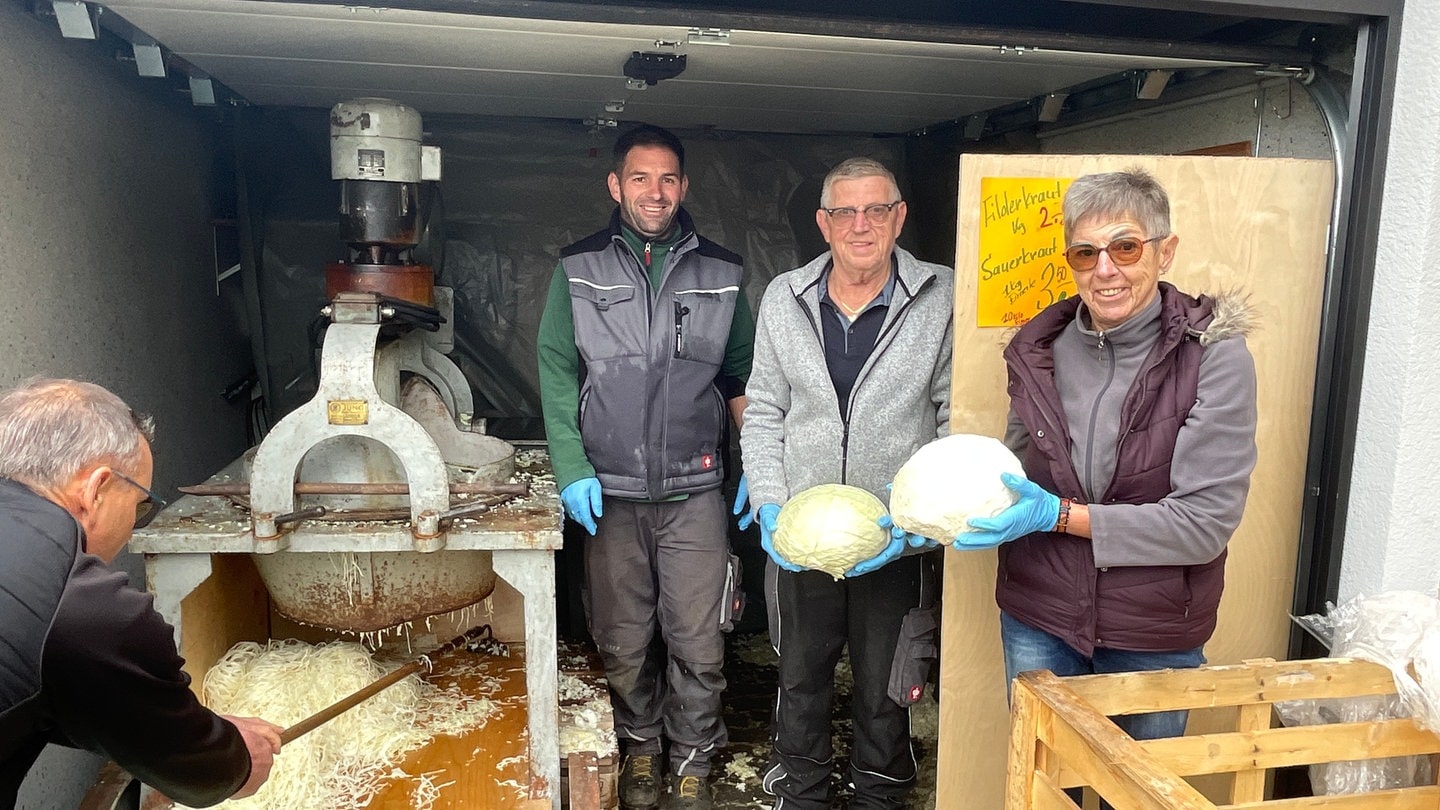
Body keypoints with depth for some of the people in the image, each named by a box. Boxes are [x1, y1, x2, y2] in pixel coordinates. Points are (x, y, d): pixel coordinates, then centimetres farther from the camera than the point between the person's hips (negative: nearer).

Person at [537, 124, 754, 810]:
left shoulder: (720, 272, 6)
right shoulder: (578, 270, 3)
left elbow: (742, 378, 11)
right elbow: (557, 375, 2)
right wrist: (573, 471, -7)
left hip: (695, 492, 0)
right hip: (610, 494, 0)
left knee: (698, 643, 5)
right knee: (623, 641, 11)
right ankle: (640, 749, 35)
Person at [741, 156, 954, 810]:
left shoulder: (942, 300, -6)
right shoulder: (783, 298, 2)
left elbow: (957, 422, -6)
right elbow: (763, 413, 5)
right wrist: (770, 506, -6)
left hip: (897, 542, -2)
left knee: (885, 688, 15)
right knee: (800, 677, 18)